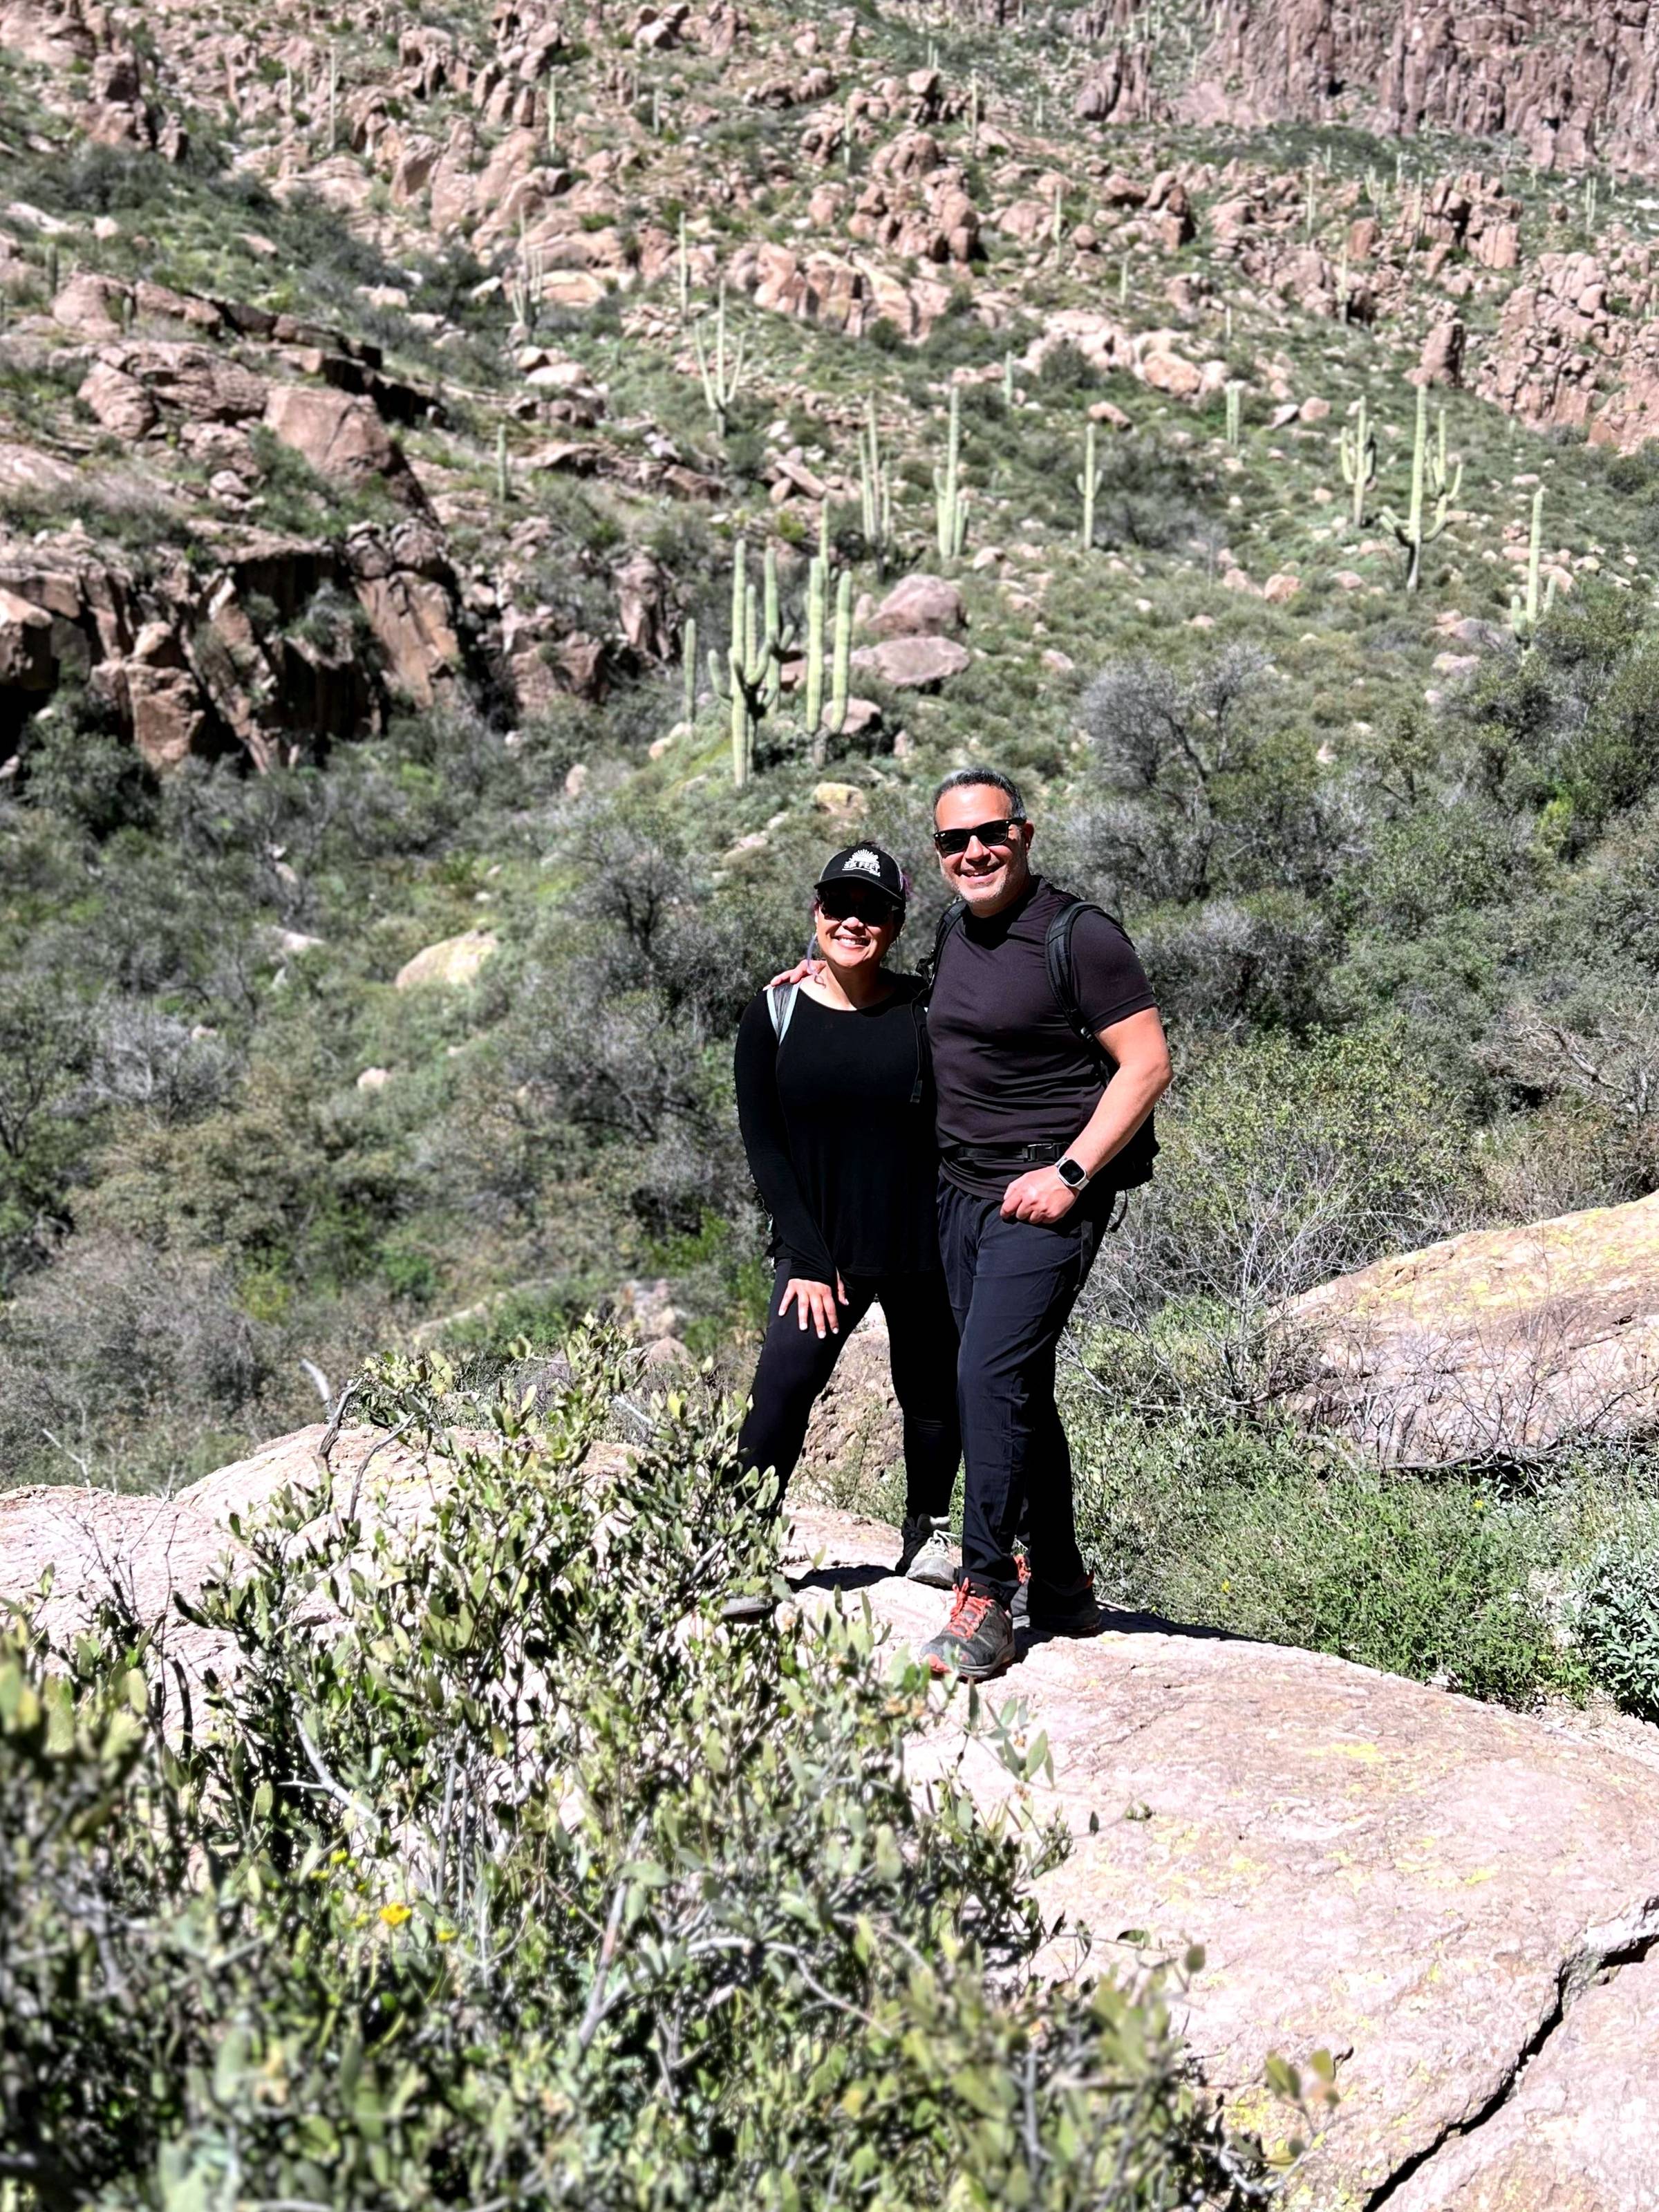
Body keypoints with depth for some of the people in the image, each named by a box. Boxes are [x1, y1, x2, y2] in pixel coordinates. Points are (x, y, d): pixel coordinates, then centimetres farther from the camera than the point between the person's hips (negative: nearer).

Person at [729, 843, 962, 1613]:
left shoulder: (926, 1013, -3)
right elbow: (763, 1143, -2)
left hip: (922, 1246, 1)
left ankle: (928, 1531, 35)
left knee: (931, 1395, 11)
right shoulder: (775, 1015, -1)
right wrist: (808, 1258, -8)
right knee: (782, 1388, -16)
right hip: (820, 1246, -1)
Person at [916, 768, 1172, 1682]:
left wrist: (1070, 1174, -19)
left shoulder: (1078, 936, -12)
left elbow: (1146, 1064, -14)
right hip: (961, 1189, 8)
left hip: (1044, 1198, -8)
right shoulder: (955, 932, 11)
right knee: (1018, 1390, 12)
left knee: (991, 1376, -17)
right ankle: (1062, 1589, 23)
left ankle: (986, 1597, -10)